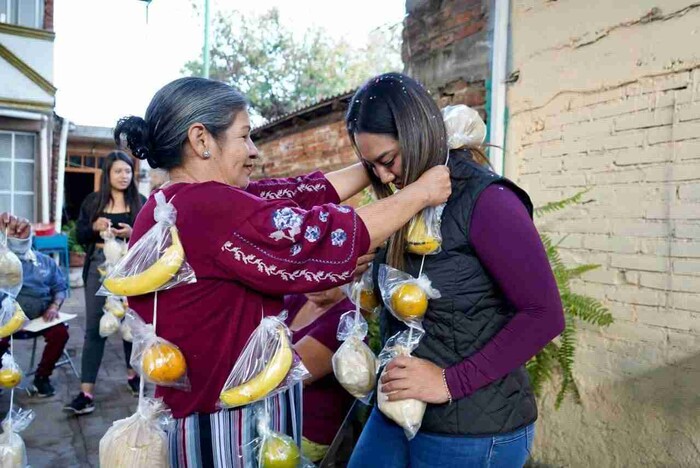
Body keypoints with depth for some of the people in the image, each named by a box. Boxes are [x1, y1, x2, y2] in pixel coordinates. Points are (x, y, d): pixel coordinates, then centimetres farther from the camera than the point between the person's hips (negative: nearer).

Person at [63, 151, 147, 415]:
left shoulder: (141, 202, 2)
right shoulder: (92, 201, 7)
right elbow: (80, 235, 7)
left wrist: (133, 233, -19)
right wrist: (95, 227, -13)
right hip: (99, 266, 1)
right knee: (94, 328, 0)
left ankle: (132, 375, 33)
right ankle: (86, 393, 2)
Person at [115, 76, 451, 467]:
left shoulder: (175, 203, 5)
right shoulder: (206, 207, -25)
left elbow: (301, 194, 3)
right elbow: (331, 240, -23)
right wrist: (421, 193, -9)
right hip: (233, 431, -9)